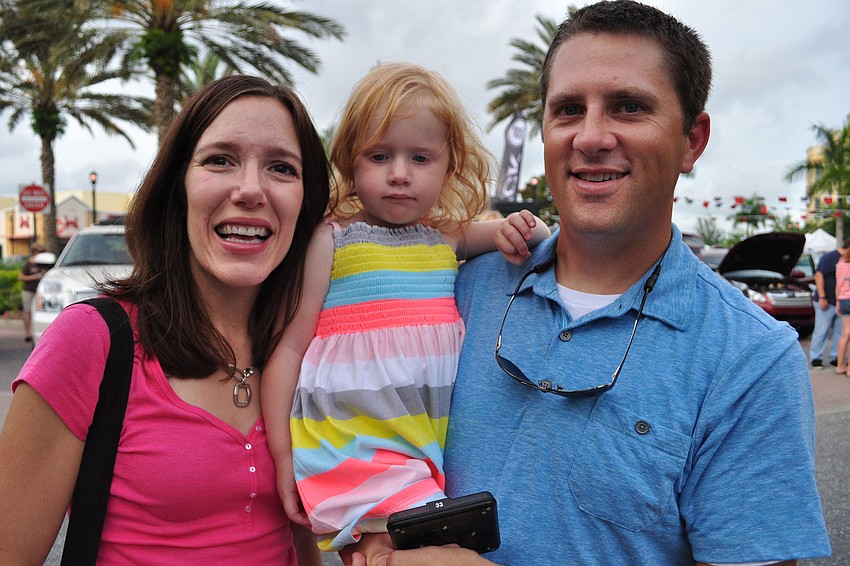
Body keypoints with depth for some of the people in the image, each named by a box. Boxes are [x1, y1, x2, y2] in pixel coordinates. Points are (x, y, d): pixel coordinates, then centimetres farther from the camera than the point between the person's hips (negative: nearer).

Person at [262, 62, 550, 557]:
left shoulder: (446, 238, 10)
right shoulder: (331, 242, -2)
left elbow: (542, 236, 22)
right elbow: (288, 347, -2)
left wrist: (514, 230, -3)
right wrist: (283, 459, -2)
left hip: (436, 453, 5)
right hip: (356, 454, -5)